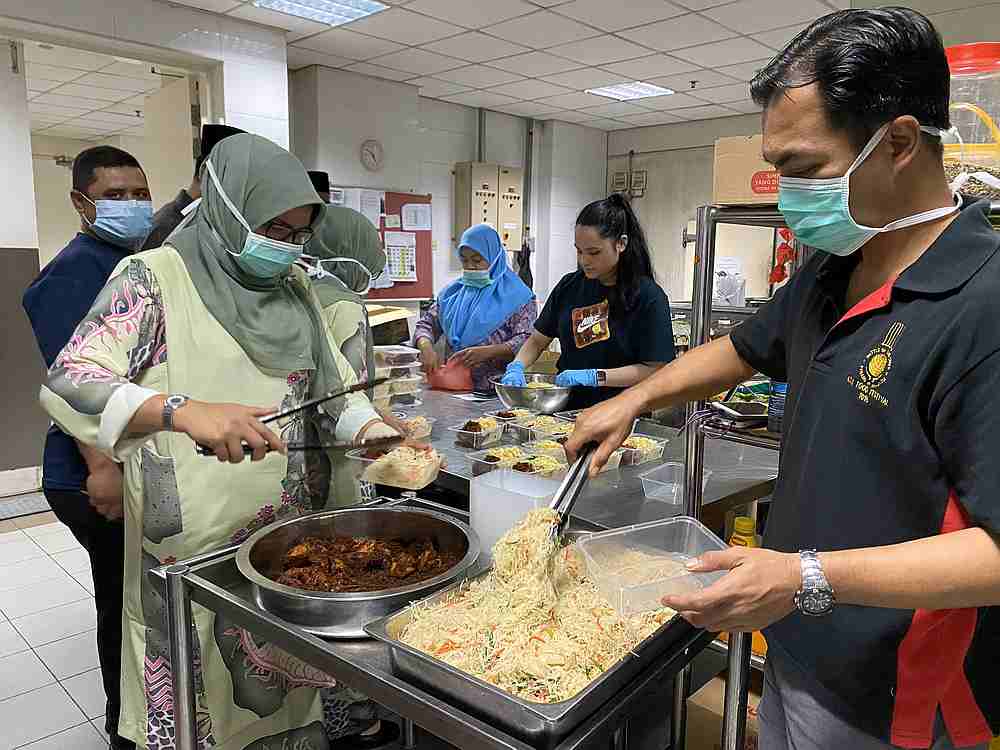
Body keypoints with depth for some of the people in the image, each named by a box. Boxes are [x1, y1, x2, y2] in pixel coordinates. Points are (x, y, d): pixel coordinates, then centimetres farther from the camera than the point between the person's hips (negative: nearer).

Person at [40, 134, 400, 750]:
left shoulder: (295, 286, 8)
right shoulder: (155, 277, -9)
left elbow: (332, 384, 11)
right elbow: (66, 383, -17)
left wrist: (373, 432, -8)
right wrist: (182, 410, -33)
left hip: (296, 526, 5)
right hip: (196, 540, -4)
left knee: (295, 662, 16)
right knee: (205, 686, 10)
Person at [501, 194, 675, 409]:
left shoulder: (648, 296, -5)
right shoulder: (570, 286, 10)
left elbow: (654, 369, -7)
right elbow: (537, 341, 18)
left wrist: (593, 376, -14)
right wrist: (516, 366, -2)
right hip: (568, 410, 4)